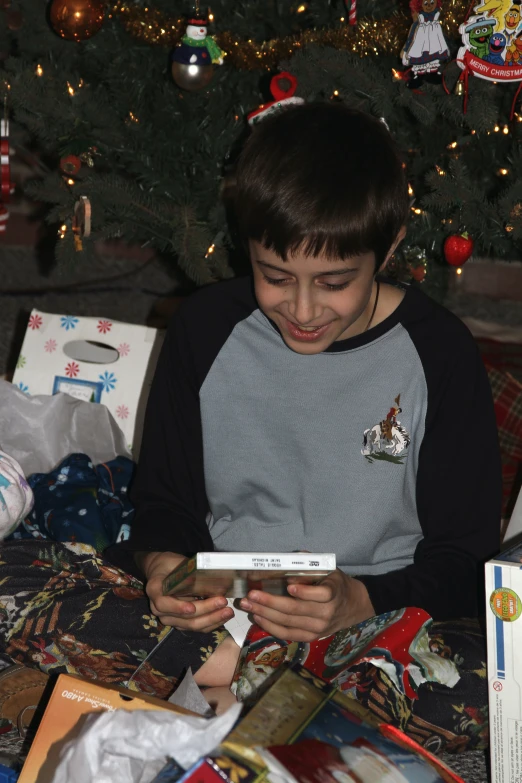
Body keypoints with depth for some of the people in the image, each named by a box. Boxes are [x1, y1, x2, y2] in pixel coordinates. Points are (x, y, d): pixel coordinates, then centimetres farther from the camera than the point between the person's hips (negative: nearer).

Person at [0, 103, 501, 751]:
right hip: (214, 606, 2)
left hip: (375, 619, -2)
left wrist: (358, 602, -24)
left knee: (489, 690, -36)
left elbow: (464, 560, -3)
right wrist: (161, 564, -16)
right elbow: (165, 500, 9)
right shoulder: (206, 327, -1)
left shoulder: (438, 355, -7)